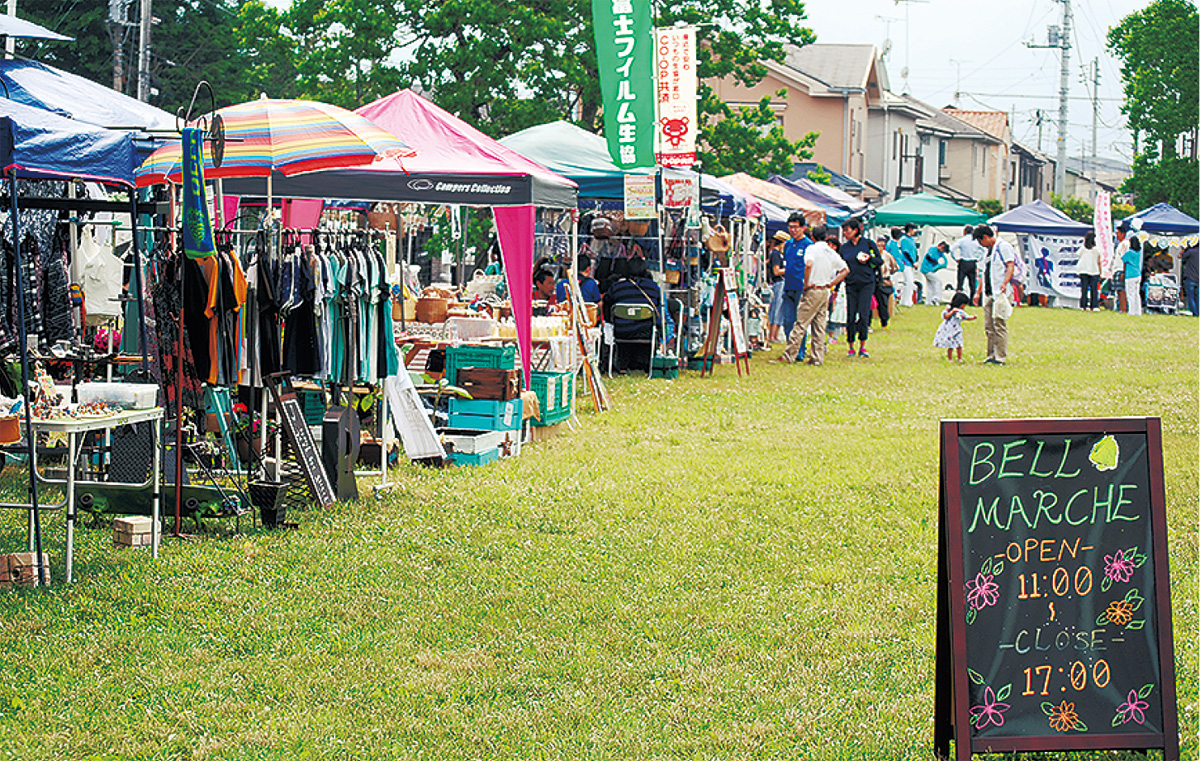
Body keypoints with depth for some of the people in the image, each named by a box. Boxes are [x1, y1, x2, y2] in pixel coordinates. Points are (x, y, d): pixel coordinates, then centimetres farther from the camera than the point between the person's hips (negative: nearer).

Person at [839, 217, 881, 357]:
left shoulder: (868, 243, 3)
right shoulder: (844, 247, 11)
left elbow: (880, 261, 7)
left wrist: (869, 258, -13)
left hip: (867, 284, -2)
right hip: (851, 285, 2)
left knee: (864, 315, -8)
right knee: (850, 316, -1)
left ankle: (862, 347, 0)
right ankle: (851, 347, 8)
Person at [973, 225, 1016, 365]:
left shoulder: (1003, 246, -4)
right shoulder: (987, 250, 21)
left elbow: (1010, 265, -14)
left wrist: (1005, 283, -28)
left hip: (1000, 292, -8)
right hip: (988, 293, 8)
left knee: (999, 324, -10)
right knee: (989, 326, 6)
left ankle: (1001, 357, -10)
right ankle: (991, 355, 11)